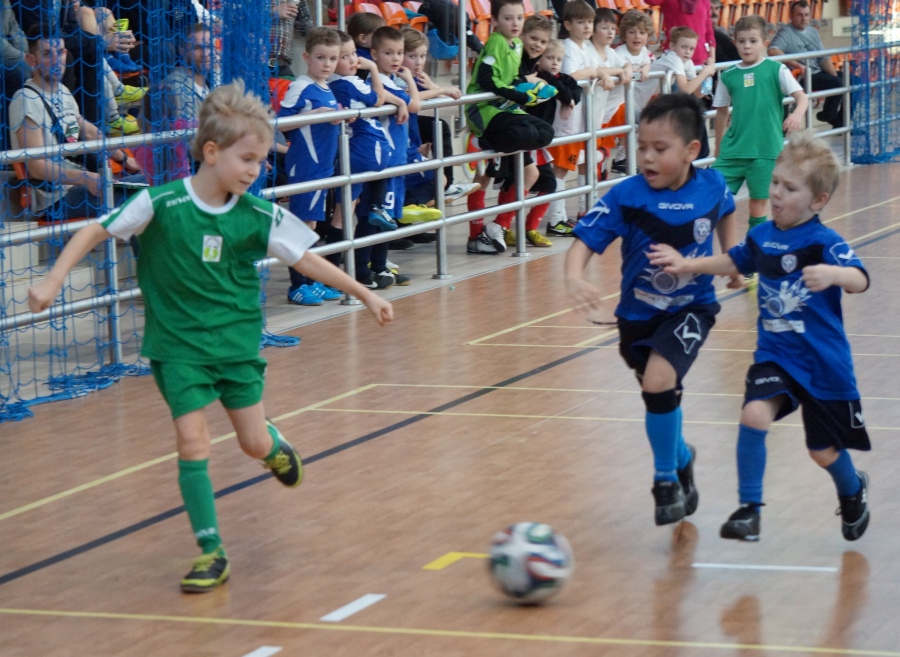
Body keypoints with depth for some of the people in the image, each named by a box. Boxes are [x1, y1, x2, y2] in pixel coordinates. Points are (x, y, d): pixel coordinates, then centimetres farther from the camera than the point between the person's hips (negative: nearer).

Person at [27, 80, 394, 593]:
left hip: (238, 339, 2)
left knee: (254, 444, 2)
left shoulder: (259, 215, -8)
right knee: (192, 441, -11)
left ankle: (275, 445, 41)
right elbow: (95, 232, -9)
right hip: (179, 344, -2)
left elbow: (306, 259, 2)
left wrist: (365, 294, 1)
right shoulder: (160, 204, -16)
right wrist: (53, 281, -18)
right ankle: (212, 551, 1)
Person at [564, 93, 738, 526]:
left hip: (691, 307, -2)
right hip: (639, 313, 2)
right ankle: (682, 459, 49)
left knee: (659, 381, -24)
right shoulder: (626, 197, -19)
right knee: (661, 396, 17)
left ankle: (666, 477, -3)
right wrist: (574, 277, -44)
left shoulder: (711, 186, -12)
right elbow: (585, 240, -25)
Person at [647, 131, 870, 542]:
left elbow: (860, 280, -35)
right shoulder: (762, 237, -1)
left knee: (824, 451, 10)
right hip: (774, 355, 4)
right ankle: (749, 508, -10)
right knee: (754, 416, -23)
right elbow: (734, 262, 21)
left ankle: (852, 491, 45)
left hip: (823, 363, -4)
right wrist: (687, 266, 16)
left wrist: (833, 274, -55)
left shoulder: (824, 243, -19)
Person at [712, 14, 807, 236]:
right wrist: (718, 149, 20)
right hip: (733, 149, 3)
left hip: (766, 149, -3)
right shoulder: (728, 76, 7)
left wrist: (797, 113, -29)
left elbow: (800, 96, -7)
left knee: (759, 201, 2)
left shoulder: (775, 70, -1)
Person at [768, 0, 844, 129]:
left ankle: (841, 119, 7)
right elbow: (772, 51, -25)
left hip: (818, 73, 8)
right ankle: (828, 116, 0)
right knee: (837, 84, -24)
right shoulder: (786, 33, -7)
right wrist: (797, 65, -32)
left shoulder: (813, 32, 15)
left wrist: (835, 76, -2)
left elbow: (824, 58, 13)